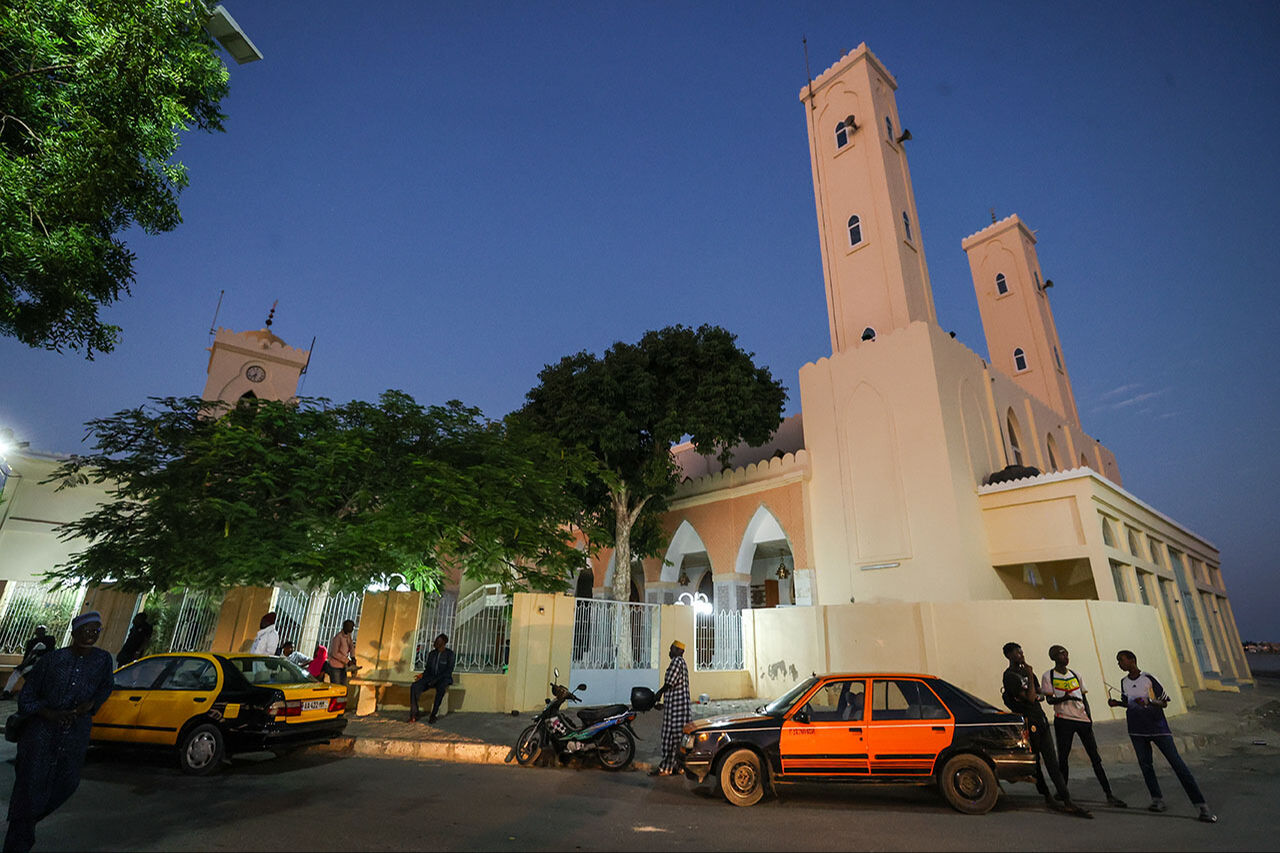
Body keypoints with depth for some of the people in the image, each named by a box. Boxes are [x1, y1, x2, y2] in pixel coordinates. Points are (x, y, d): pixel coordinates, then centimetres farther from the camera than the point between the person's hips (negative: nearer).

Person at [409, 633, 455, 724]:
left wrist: (436, 679, -19)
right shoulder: (431, 653, 13)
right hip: (431, 678, 5)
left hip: (444, 679, -5)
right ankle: (413, 715, -24)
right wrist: (423, 676, -6)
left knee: (441, 688, -40)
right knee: (414, 686, -23)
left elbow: (449, 670, -12)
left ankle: (433, 715, -31)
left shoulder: (449, 653, -5)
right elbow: (428, 668, 15)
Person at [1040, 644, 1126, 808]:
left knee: (1095, 757, 3)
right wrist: (1064, 698, -24)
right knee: (1062, 758, 0)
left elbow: (1084, 697, 16)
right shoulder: (1048, 676, -1)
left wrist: (1089, 715, 2)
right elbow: (1049, 699, -6)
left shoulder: (1074, 674, 13)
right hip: (1063, 720, -4)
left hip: (1082, 718, 4)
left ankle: (1109, 795, 8)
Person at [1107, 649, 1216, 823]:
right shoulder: (1124, 682, 7)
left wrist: (1148, 701, -23)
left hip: (1158, 727, -5)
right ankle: (1157, 800, 14)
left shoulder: (1148, 678, -8)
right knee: (1145, 765, 4)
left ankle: (1202, 806, -1)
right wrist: (1117, 703, 0)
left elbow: (1164, 702, -5)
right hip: (1137, 730, 5)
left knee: (1177, 764, -6)